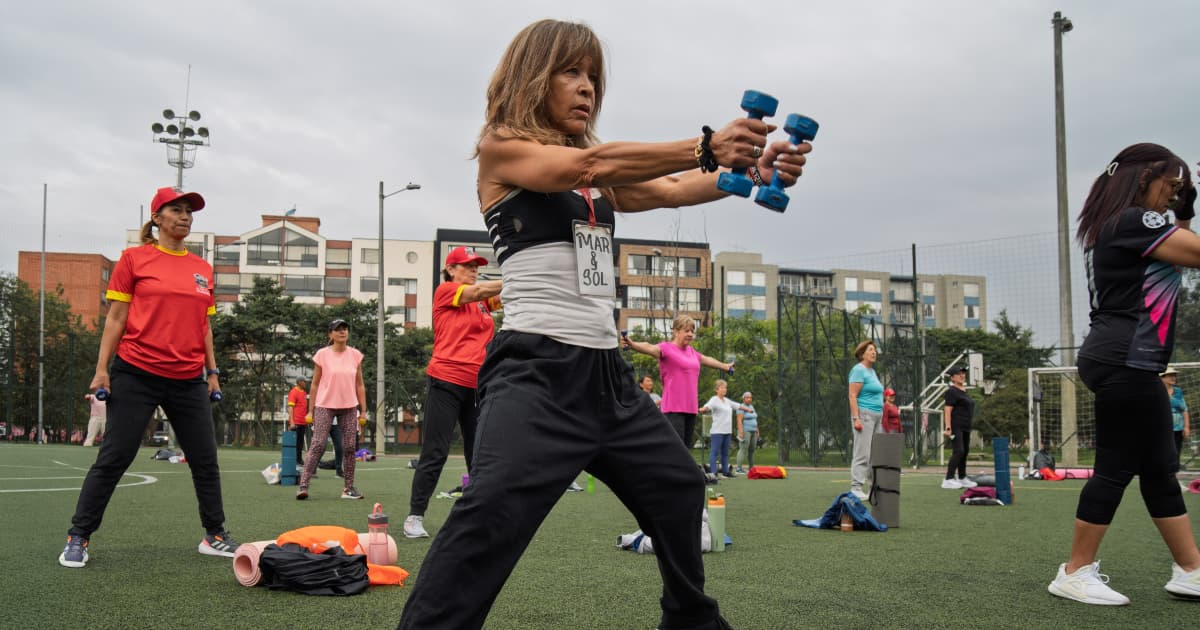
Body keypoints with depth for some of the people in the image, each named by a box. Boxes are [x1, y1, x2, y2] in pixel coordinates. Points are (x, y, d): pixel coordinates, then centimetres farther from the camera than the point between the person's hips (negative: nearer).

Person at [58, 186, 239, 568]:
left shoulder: (202, 269, 12)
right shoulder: (134, 259, 0)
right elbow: (115, 317, -1)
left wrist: (212, 371, 13)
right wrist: (102, 368, -6)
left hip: (189, 380, 4)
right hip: (137, 375, -4)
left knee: (205, 460, 7)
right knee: (113, 458, -2)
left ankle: (214, 536, 20)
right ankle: (78, 538, 10)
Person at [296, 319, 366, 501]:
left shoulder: (355, 355, 5)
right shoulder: (322, 355, -3)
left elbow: (359, 385, 9)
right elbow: (315, 384, 2)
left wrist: (363, 410, 6)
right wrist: (312, 410, 0)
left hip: (349, 407, 3)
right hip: (325, 406, -3)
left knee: (349, 447, 3)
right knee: (317, 445, -9)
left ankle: (348, 487, 10)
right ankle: (303, 485, -8)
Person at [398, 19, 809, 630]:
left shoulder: (600, 178, 16)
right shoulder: (500, 149, -4)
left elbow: (668, 190, 5)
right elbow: (586, 166, -20)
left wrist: (750, 171, -13)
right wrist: (705, 147, -26)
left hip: (605, 369, 8)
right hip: (538, 368, -8)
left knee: (677, 488, 21)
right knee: (492, 516, -26)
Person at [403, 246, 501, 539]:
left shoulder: (483, 302, 17)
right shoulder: (445, 291, -1)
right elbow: (479, 290, -14)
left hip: (477, 384, 6)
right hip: (446, 381, -6)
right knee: (435, 453, -5)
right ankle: (415, 516, 3)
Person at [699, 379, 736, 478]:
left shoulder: (727, 401, 18)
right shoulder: (714, 400, -7)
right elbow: (708, 406, -28)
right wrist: (703, 409, -51)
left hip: (727, 431, 8)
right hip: (717, 431, -8)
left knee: (725, 452, 12)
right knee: (714, 452, -7)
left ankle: (725, 471, 18)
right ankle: (713, 472, -9)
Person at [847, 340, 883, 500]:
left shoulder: (872, 371, 18)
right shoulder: (859, 370, -9)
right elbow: (852, 395, -15)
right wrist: (856, 418, -22)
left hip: (876, 415, 9)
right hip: (864, 415, -9)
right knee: (862, 454, -11)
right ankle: (856, 488, -9)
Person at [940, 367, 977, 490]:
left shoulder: (964, 391, 18)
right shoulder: (952, 391, -10)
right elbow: (947, 410, -18)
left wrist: (969, 426, 23)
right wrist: (948, 427, -26)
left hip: (965, 426, 10)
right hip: (956, 426, -10)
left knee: (965, 451, 12)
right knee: (958, 451, -17)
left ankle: (962, 478, 21)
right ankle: (948, 480, -18)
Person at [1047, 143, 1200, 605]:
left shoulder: (1114, 226, 19)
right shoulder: (1134, 221, -13)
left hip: (1120, 359, 11)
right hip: (1125, 360, -11)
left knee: (1159, 467, 11)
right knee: (1117, 467, -6)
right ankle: (1075, 574, 1)